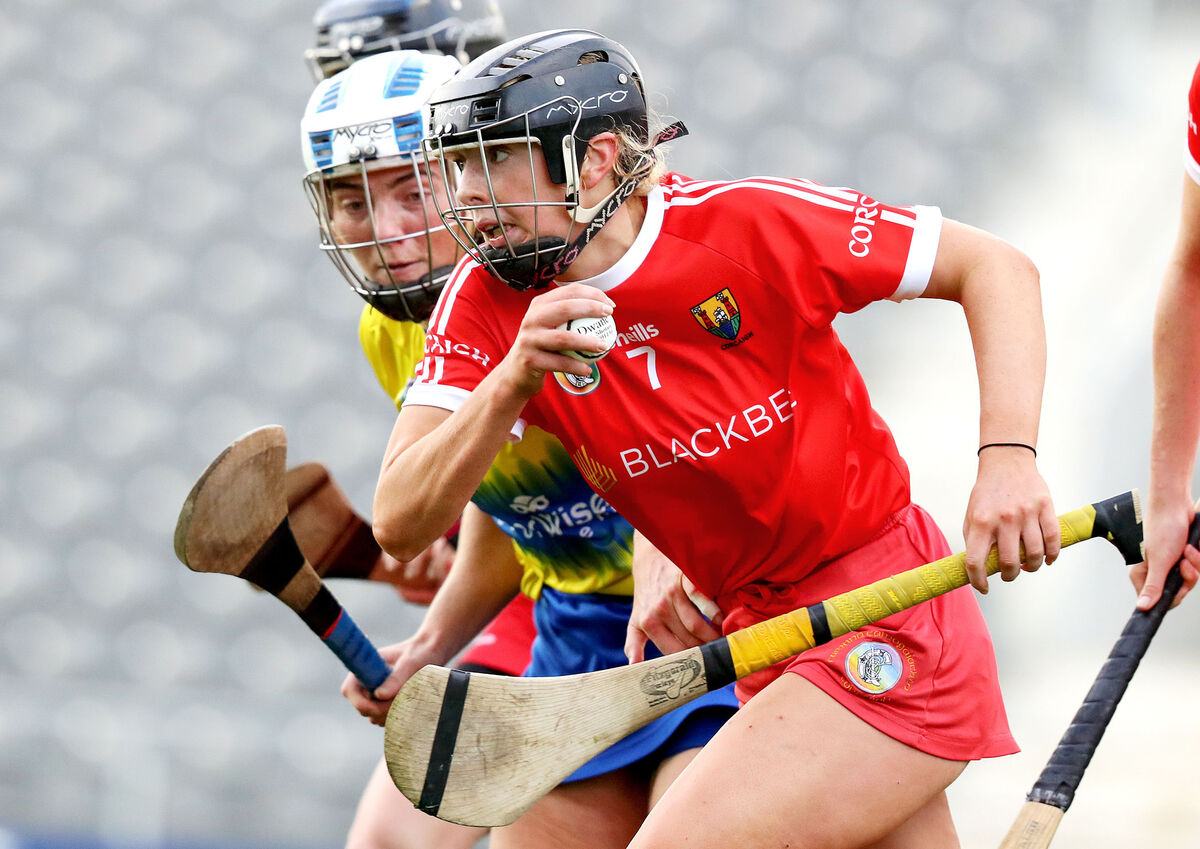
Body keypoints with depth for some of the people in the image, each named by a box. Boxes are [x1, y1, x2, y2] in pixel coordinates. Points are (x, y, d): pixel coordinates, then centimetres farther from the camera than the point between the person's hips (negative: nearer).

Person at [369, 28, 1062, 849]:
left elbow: (995, 267, -10)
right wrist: (515, 380, -30)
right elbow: (401, 524, -14)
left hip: (889, 632, -7)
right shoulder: (488, 303, -5)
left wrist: (1009, 456, -24)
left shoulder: (747, 224, -18)